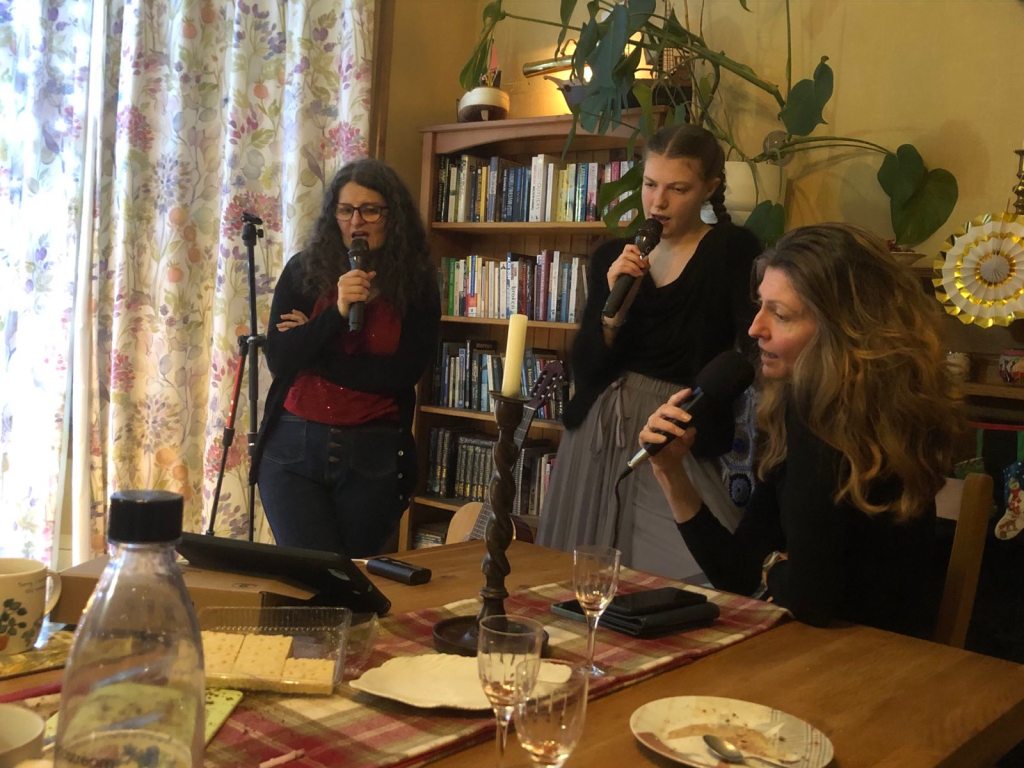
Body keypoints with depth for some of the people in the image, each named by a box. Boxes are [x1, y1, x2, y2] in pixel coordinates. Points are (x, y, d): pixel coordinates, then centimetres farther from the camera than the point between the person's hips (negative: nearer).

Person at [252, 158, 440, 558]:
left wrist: (312, 351, -8)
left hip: (373, 455, 0)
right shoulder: (303, 270, 0)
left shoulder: (417, 285, -1)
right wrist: (336, 312, -20)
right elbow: (277, 360, -7)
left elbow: (403, 374, -10)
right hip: (293, 448, 0)